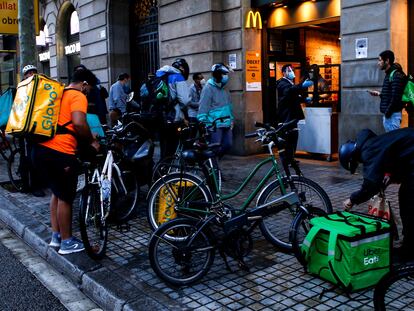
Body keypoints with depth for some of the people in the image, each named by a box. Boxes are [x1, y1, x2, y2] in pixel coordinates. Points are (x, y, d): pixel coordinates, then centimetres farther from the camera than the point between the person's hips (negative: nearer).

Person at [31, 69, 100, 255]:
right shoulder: (78, 96, -5)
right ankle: (67, 242, 17)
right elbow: (79, 123, -22)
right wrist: (91, 141, -6)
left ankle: (56, 236, 31)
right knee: (65, 197, 5)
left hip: (40, 149, 9)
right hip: (59, 153, -9)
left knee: (57, 193, 23)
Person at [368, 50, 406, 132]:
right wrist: (379, 94, 12)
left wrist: (387, 113, -17)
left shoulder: (396, 75, -13)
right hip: (387, 114, 10)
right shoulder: (389, 74, 17)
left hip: (392, 114, -10)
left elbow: (396, 97, -20)